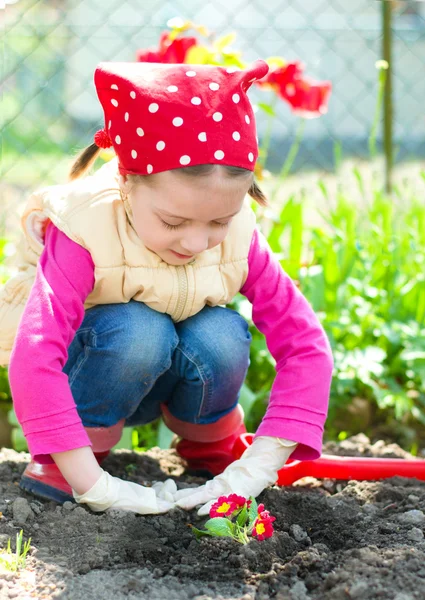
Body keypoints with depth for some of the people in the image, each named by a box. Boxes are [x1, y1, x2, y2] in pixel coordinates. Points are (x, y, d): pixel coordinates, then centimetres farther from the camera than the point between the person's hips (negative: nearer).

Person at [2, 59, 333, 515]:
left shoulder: (237, 240, -20)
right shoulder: (85, 235, -31)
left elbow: (304, 344, -21)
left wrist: (258, 467, -31)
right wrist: (94, 485, -45)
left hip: (168, 377, 4)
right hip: (88, 371, -4)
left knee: (223, 335, -29)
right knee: (138, 331, -35)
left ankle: (210, 445, 1)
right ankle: (70, 453, -13)